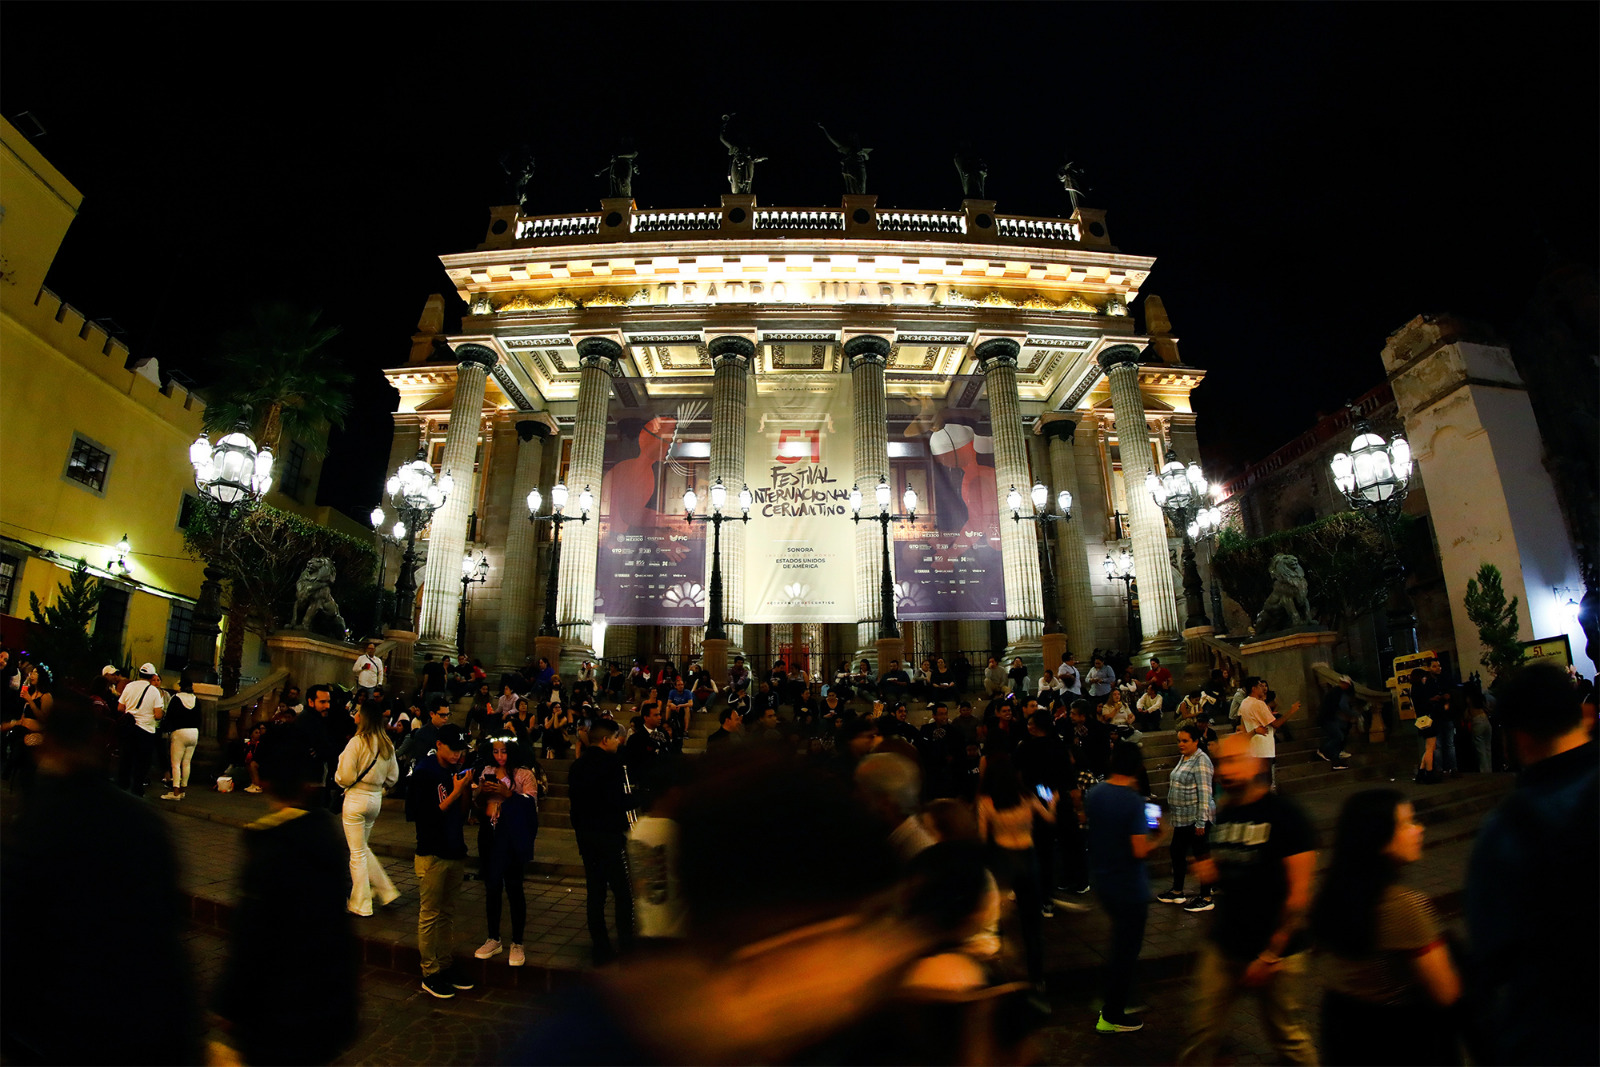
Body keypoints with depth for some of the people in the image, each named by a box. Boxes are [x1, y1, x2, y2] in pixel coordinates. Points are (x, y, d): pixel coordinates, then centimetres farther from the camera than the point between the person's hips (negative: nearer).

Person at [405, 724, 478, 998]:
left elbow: (463, 813, 6)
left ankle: (447, 965, 25)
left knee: (448, 914, 15)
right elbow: (429, 816, -15)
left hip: (455, 852, 6)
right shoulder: (424, 772, -11)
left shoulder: (455, 770, 6)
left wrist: (466, 787, -8)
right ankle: (430, 974, 14)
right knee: (430, 916, 3)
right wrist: (455, 792, -20)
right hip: (432, 854, -6)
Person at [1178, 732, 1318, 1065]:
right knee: (1202, 1032, 8)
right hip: (1223, 946, 5)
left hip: (1275, 950, -5)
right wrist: (1209, 872, -3)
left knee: (1287, 1038, 9)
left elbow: (1299, 894, -14)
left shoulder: (1286, 817, -13)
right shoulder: (1221, 814, 5)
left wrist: (1271, 956, -14)